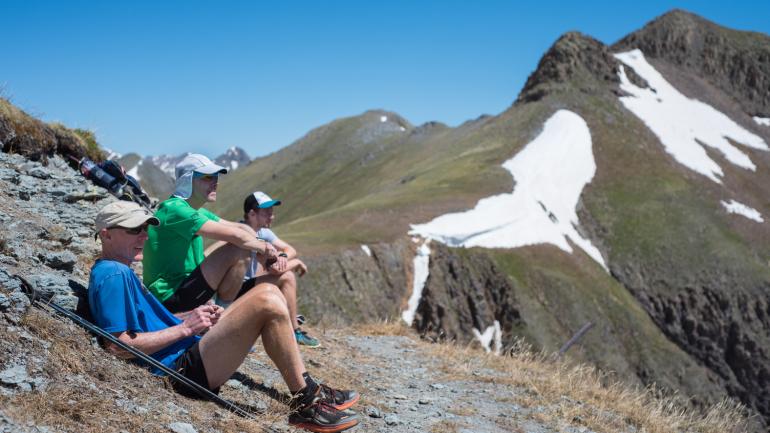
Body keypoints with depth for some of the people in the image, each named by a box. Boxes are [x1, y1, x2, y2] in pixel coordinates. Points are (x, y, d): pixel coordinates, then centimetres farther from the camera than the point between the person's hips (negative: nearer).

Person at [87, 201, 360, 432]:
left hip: (187, 355, 11)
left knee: (267, 291, 6)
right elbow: (118, 346, -23)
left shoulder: (120, 272, 20)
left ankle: (308, 392, 4)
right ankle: (307, 404, -10)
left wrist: (192, 318, 6)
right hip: (184, 368, -11)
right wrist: (185, 328, -17)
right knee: (267, 303, -20)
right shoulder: (113, 275, -14)